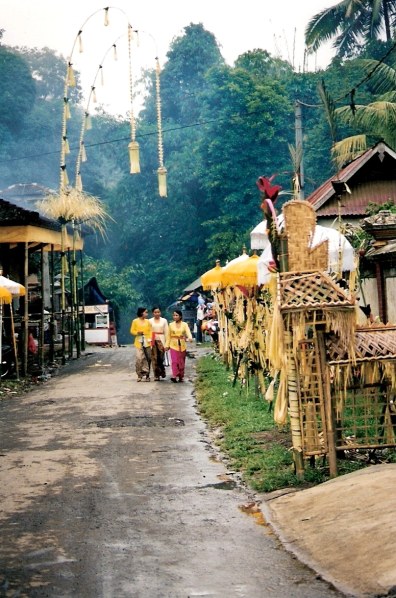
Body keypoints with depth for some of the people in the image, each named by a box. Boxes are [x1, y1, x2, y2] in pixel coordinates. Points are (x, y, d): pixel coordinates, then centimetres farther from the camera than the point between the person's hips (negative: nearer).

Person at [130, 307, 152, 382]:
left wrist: (150, 339, -7)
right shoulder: (135, 321, 4)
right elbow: (132, 331, 5)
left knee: (148, 358, 1)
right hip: (139, 342, -3)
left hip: (147, 342, 3)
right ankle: (140, 375, -1)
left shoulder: (147, 321, 11)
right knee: (139, 358, -11)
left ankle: (147, 375, 10)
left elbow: (150, 331, 7)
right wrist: (137, 333, -15)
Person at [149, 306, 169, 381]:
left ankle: (162, 371, 19)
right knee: (154, 358, -3)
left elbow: (166, 332, 6)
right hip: (153, 341, 0)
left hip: (161, 340, 0)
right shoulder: (150, 321, 6)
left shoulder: (164, 321, 7)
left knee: (161, 358, -6)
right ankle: (156, 375, 2)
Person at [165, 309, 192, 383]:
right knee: (174, 361, -13)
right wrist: (167, 345, 5)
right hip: (173, 345, 0)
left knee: (181, 362, 6)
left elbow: (188, 332, -12)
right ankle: (175, 376, -20)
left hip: (182, 346, 0)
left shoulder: (185, 325, 3)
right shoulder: (171, 325, 7)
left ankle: (181, 377, 16)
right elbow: (168, 336, 9)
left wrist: (190, 338, -33)